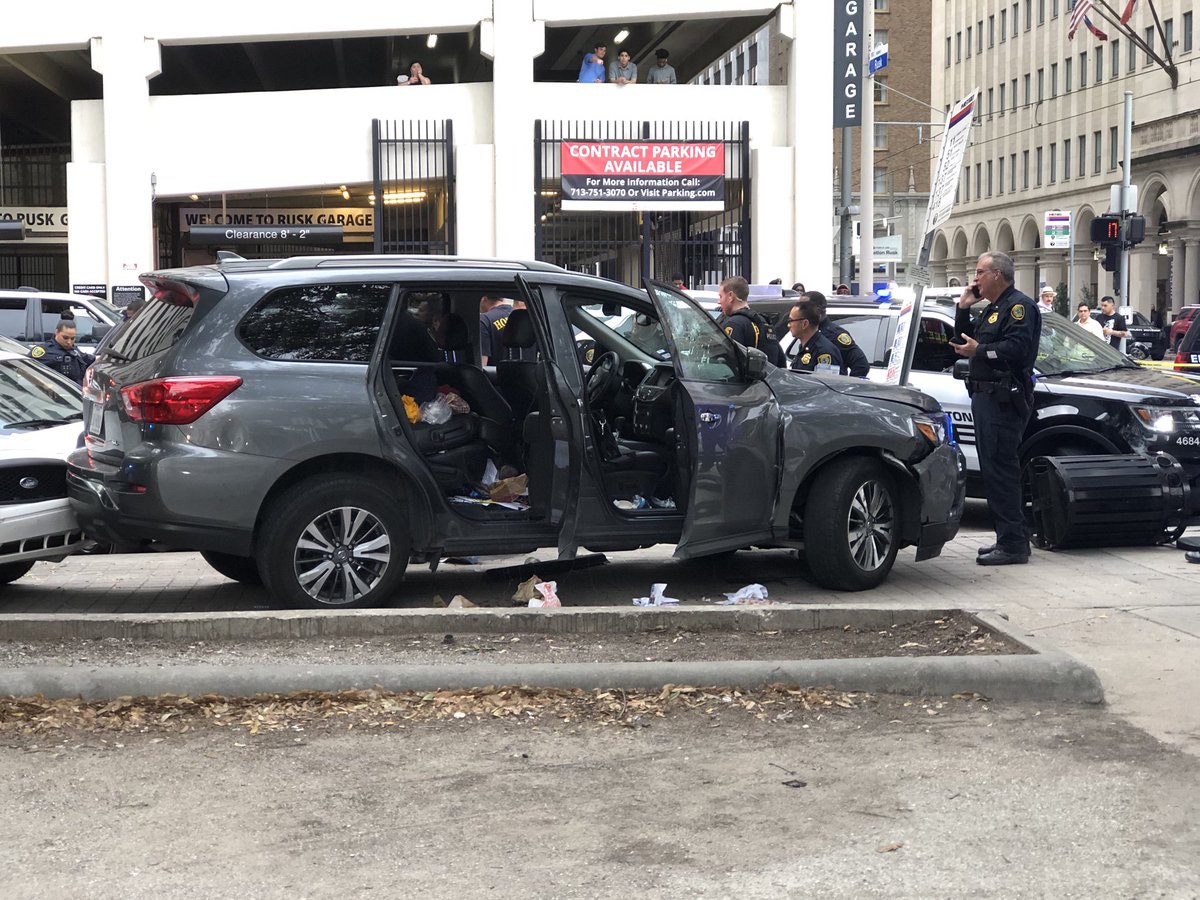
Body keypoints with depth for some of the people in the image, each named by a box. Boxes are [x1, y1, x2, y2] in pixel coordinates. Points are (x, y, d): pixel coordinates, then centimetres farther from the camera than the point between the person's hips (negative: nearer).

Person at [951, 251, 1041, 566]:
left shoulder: (1019, 306, -8)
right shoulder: (992, 309, 26)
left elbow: (1017, 348, -21)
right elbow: (964, 340, 25)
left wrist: (979, 350, -19)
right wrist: (964, 307, 17)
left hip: (1004, 401, -11)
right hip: (985, 397, 11)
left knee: (1001, 470, -13)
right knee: (994, 470, 12)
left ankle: (1013, 544, -12)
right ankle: (1008, 539, 18)